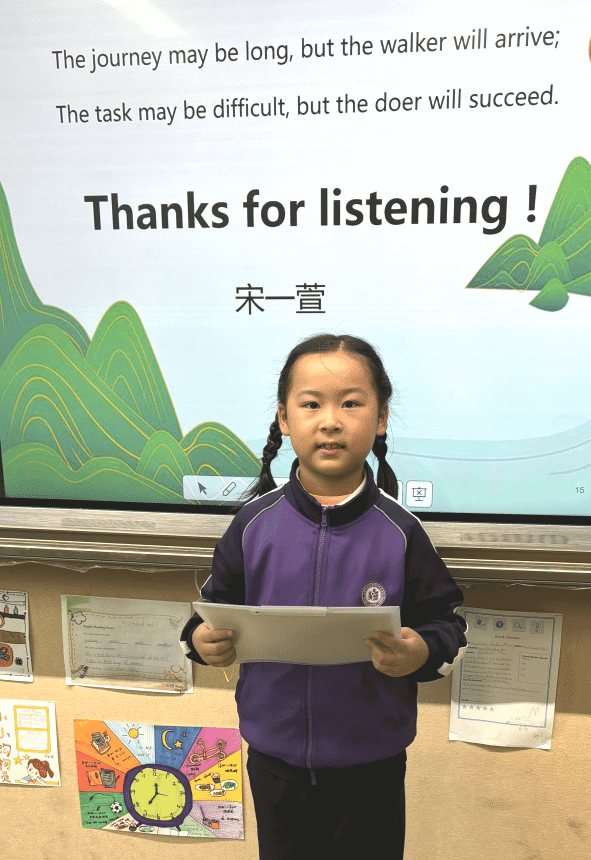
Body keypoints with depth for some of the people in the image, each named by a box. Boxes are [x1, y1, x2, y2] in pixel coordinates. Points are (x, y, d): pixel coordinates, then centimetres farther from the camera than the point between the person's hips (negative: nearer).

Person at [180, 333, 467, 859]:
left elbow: (449, 623, -6)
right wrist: (202, 639, -19)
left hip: (372, 761, -1)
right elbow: (218, 602, 1)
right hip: (275, 753, 2)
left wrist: (422, 654, -26)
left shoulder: (400, 531, -14)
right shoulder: (255, 521, -10)